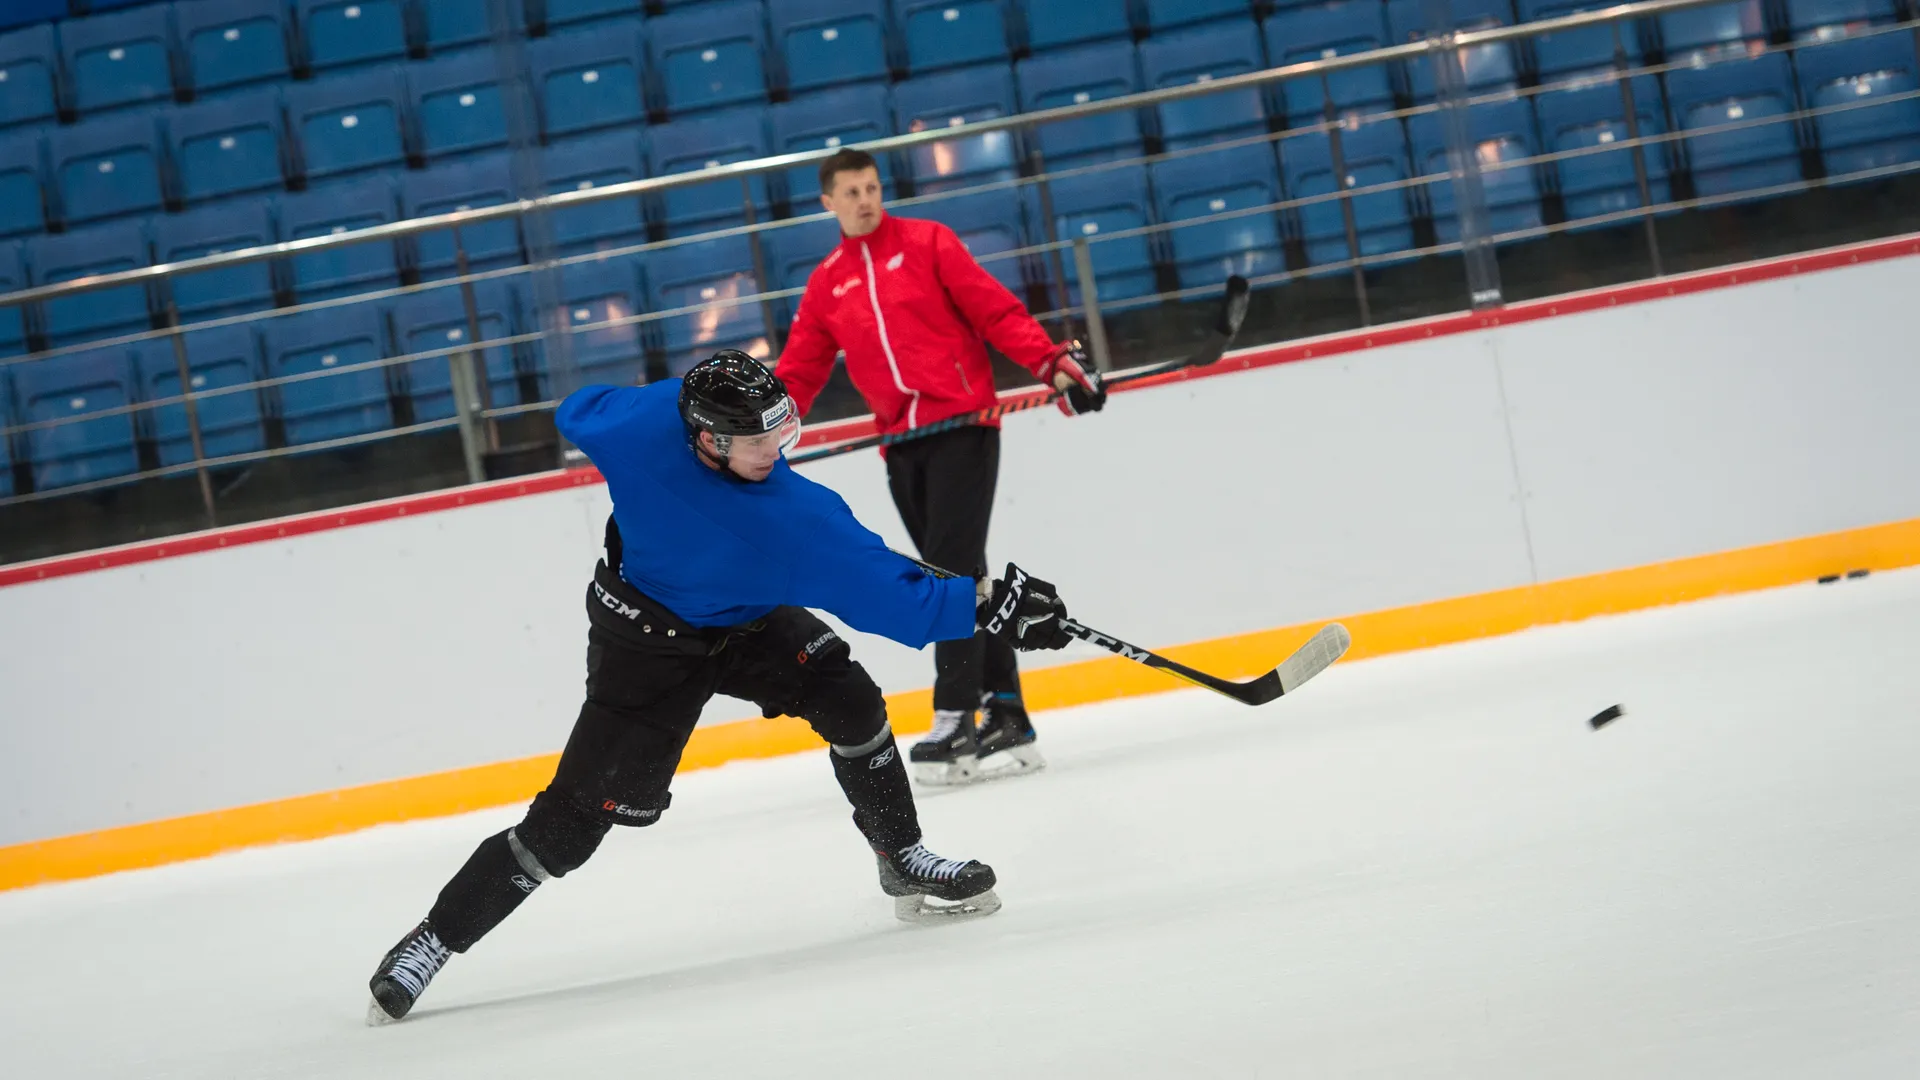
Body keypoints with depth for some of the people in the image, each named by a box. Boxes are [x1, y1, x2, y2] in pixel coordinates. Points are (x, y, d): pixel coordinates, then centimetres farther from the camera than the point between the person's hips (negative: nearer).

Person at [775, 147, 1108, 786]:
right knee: (955, 578, 4)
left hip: (963, 425, -5)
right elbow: (799, 373, 13)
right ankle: (1004, 716, 7)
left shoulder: (927, 243, 3)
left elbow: (996, 310, -3)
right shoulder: (826, 284, 15)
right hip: (902, 445, 5)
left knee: (953, 568, -14)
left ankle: (957, 720, -18)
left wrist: (1053, 364, -14)